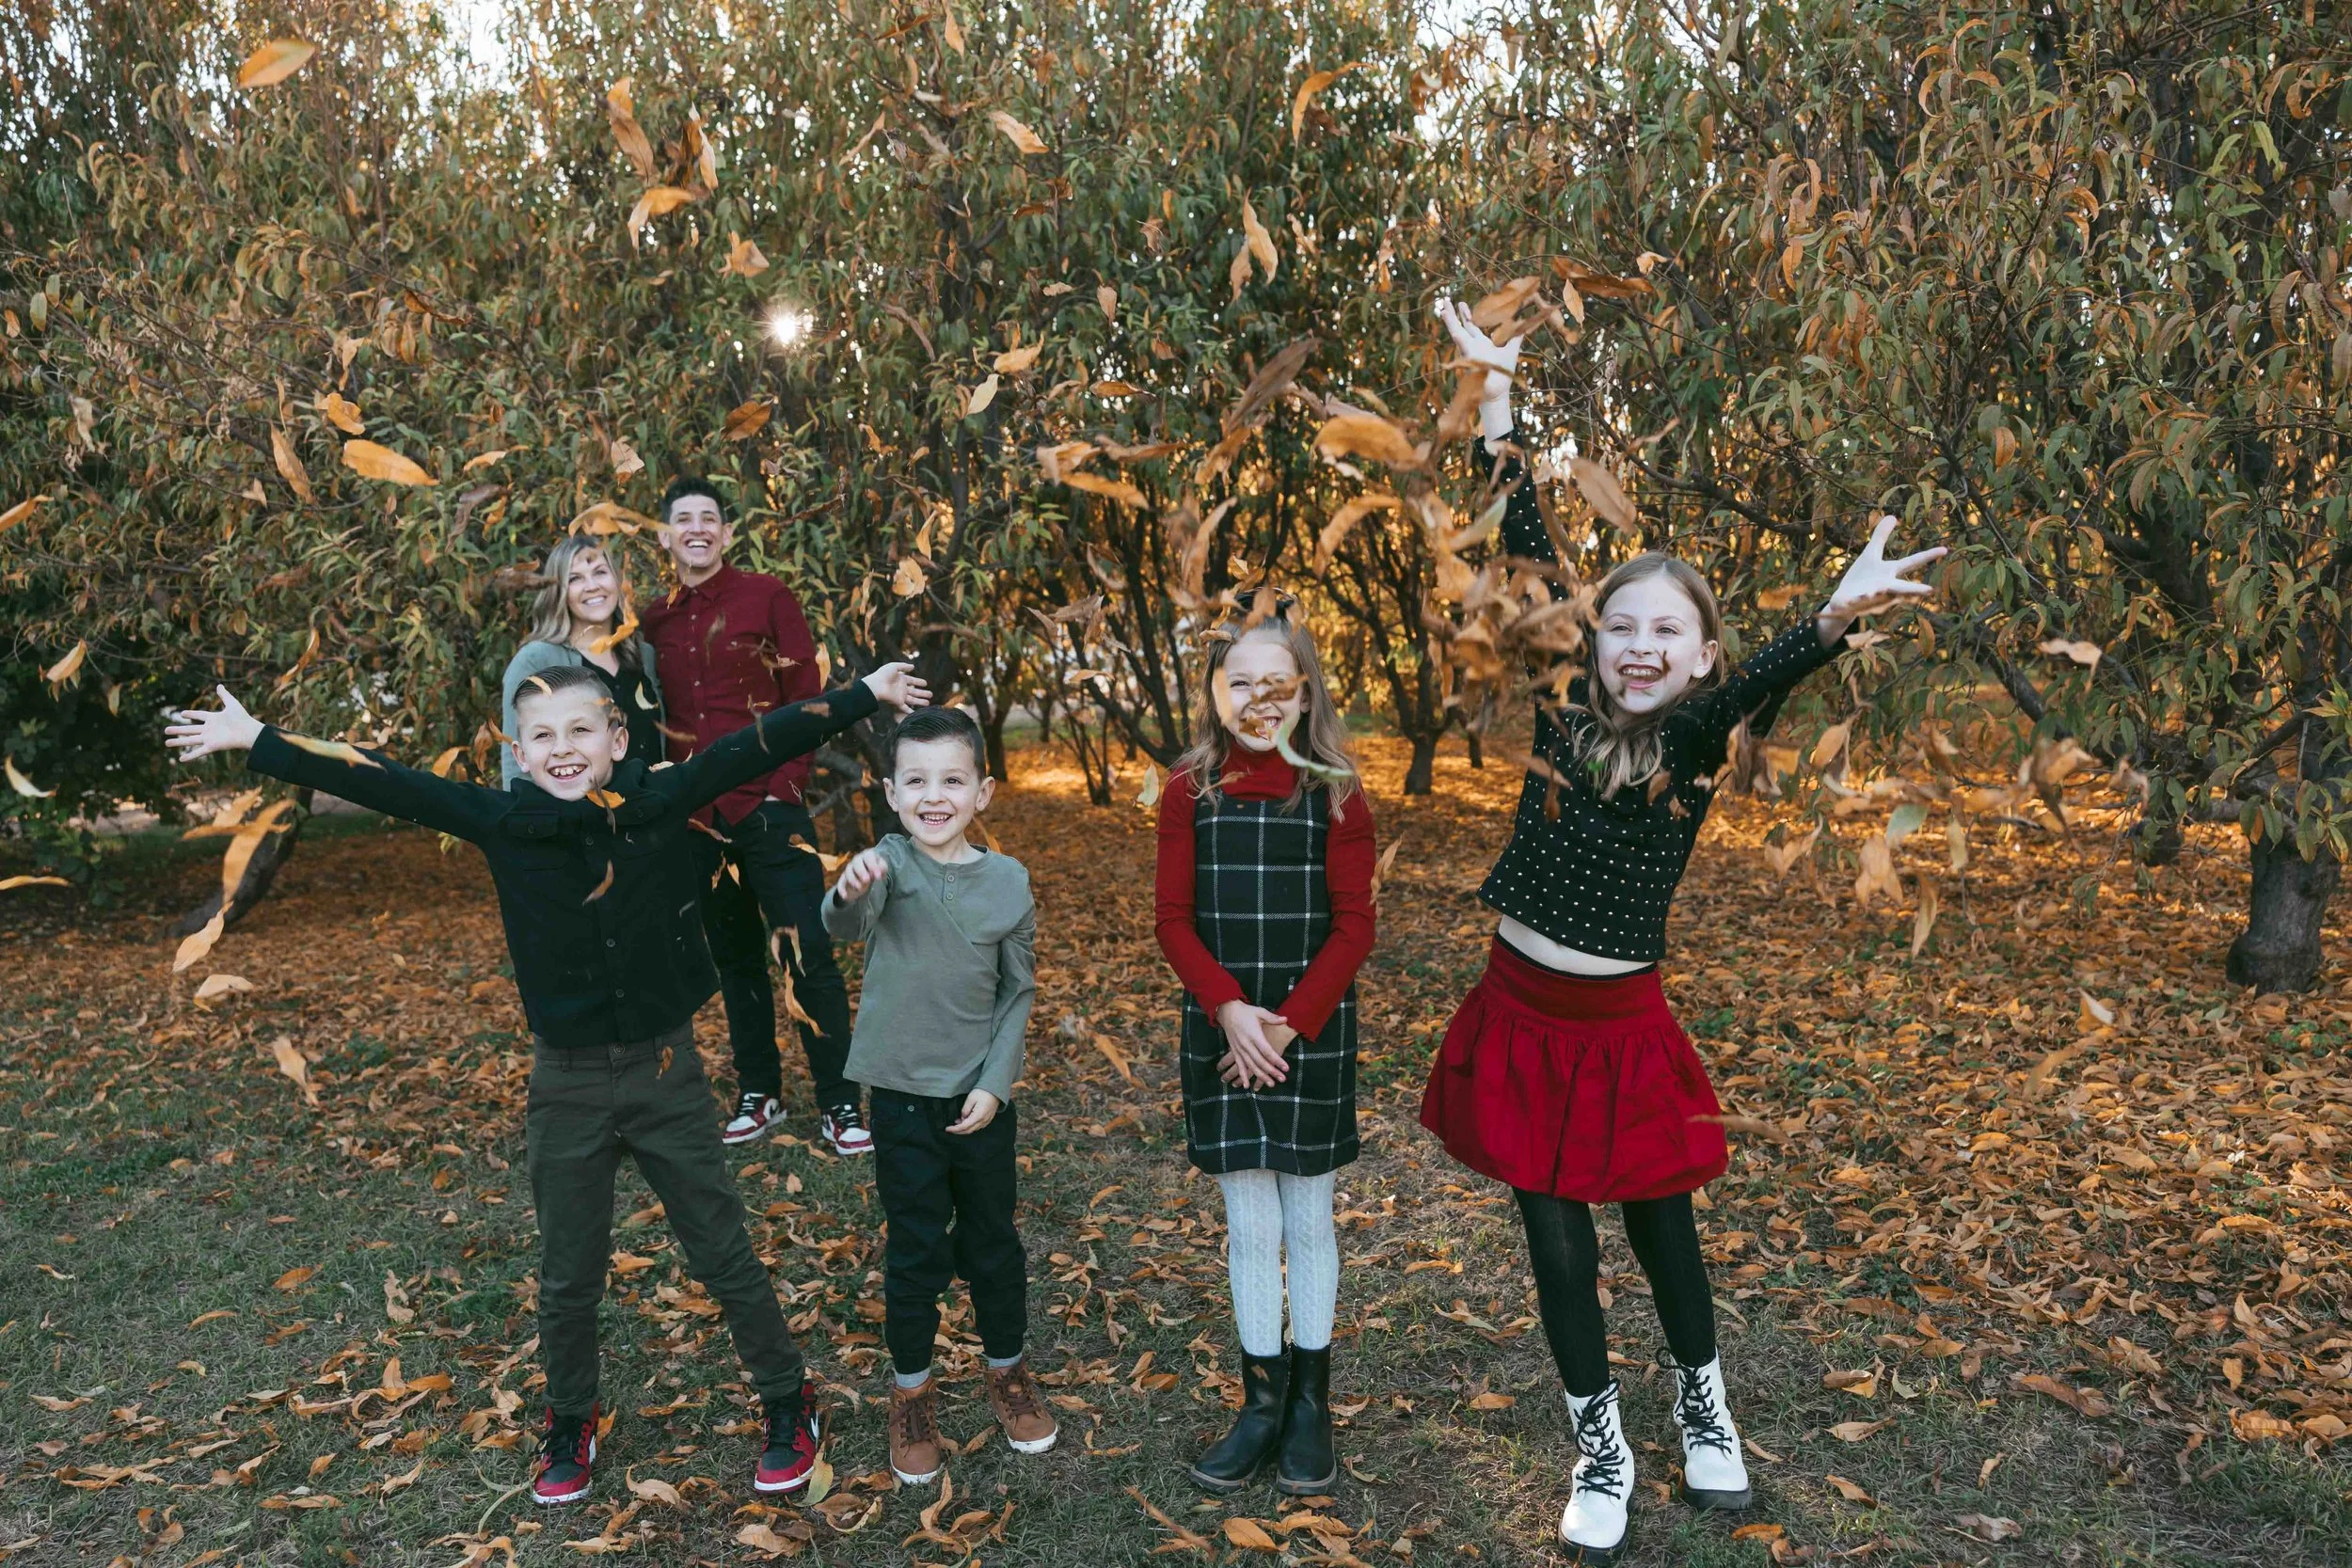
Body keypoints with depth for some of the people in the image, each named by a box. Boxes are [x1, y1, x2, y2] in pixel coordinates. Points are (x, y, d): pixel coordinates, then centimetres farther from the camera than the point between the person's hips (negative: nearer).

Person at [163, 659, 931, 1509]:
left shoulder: (662, 801, -11)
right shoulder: (503, 822, -9)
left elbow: (760, 742, -10)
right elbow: (382, 782, -8)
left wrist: (865, 693, -7)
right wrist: (254, 740, -7)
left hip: (666, 1070, -1)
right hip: (567, 1082, 1)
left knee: (726, 1256, 10)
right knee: (568, 1276, 17)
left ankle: (789, 1405, 29)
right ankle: (569, 1425, 40)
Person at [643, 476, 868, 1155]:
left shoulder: (768, 598, -1)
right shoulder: (655, 621, 11)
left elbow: (806, 698, -4)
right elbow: (653, 721, 16)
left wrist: (787, 787, -10)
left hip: (770, 807, -4)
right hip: (699, 817, 4)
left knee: (808, 955, -5)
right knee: (734, 959, 13)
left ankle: (839, 1105, 3)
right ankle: (758, 1094, 25)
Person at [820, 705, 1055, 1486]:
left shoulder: (1007, 880, -6)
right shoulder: (889, 863, -11)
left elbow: (1019, 991, 1)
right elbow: (845, 925, -33)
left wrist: (995, 1084, -6)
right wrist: (850, 890, -56)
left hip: (980, 1098, 2)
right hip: (904, 1096, -2)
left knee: (993, 1242, 16)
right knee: (915, 1252, 10)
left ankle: (1007, 1371, 38)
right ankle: (912, 1391, 30)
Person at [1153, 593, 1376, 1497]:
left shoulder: (1336, 795, -6)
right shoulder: (1189, 792, -2)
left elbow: (1353, 928, -7)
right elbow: (1173, 920, -3)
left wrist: (1290, 1025, -14)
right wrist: (1230, 1012, -16)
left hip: (1314, 1029, -1)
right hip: (1222, 1030, 1)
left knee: (1307, 1221, 10)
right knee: (1249, 1226, 8)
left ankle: (1312, 1402, 24)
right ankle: (1262, 1400, 22)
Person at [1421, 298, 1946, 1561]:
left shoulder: (1696, 742, -9)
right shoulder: (1565, 711, -3)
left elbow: (1763, 678, -30)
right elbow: (1530, 560, -2)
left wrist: (1837, 615, -52)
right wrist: (1499, 397, -1)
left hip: (1619, 1018, -2)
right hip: (1521, 1006, 2)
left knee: (1659, 1221, 14)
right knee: (1555, 1234, 10)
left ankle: (1704, 1410, 42)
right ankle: (1602, 1451, 30)